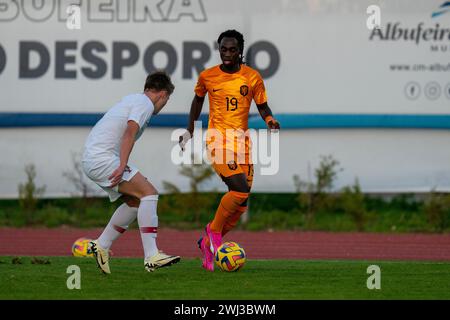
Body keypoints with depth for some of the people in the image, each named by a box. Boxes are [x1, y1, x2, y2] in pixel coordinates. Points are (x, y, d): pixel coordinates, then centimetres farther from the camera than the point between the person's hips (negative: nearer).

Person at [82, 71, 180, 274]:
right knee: (149, 193, -14)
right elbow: (130, 131, -20)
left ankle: (101, 246, 17)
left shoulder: (132, 99, 24)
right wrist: (123, 164, -27)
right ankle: (151, 257, -22)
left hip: (90, 160, 10)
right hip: (102, 158, -10)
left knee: (134, 201, 17)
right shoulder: (145, 103, -5)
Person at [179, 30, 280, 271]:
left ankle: (208, 243, 19)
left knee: (241, 204, 1)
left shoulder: (252, 77, 2)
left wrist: (270, 120, -13)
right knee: (240, 188, -24)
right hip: (218, 140, -4)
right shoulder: (207, 76, 0)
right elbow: (198, 99, 18)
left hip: (242, 141, 4)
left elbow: (262, 107, 8)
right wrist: (189, 130, 20)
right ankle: (214, 230, -2)